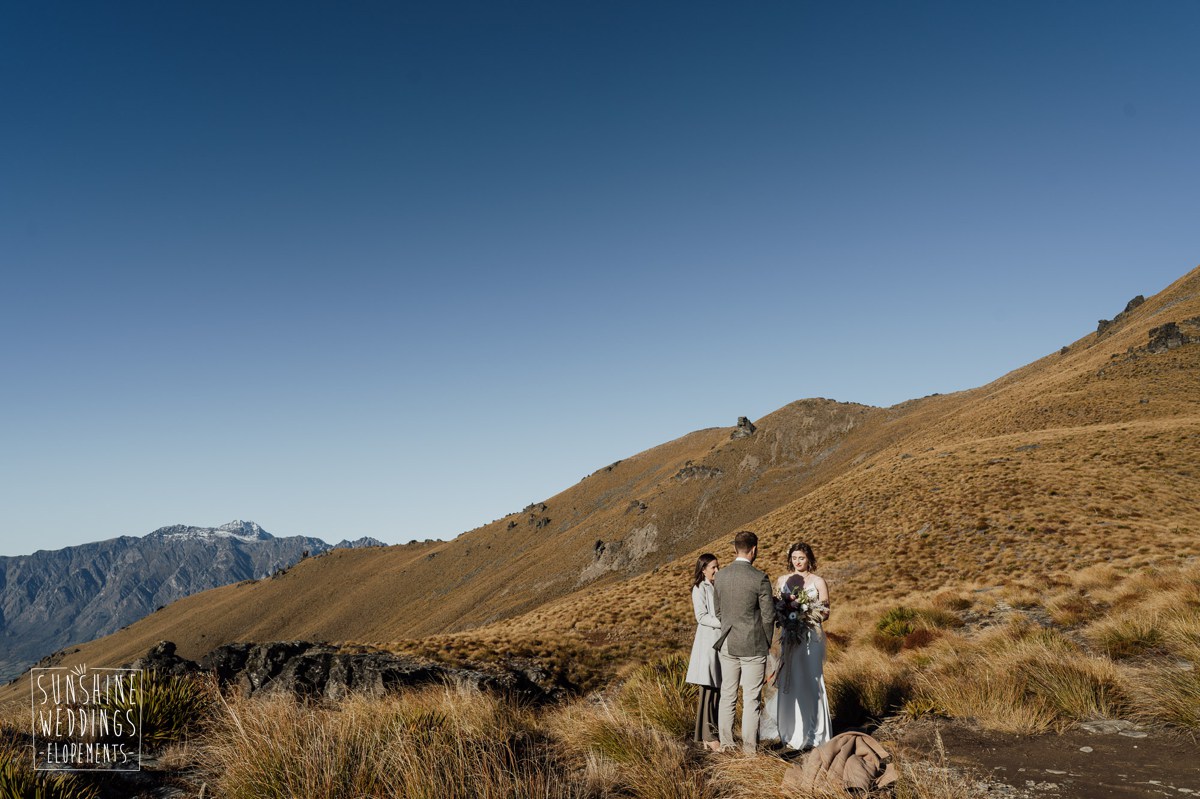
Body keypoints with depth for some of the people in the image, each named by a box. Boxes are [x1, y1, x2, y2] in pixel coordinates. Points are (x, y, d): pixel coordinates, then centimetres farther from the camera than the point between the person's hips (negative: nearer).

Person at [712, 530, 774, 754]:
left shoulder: (720, 576, -1)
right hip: (753, 647, -4)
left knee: (727, 696, 14)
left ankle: (726, 744, 21)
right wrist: (766, 642, 7)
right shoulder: (760, 578, -15)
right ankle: (749, 747, 11)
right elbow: (768, 616, -9)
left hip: (727, 645, 5)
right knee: (751, 699, 5)